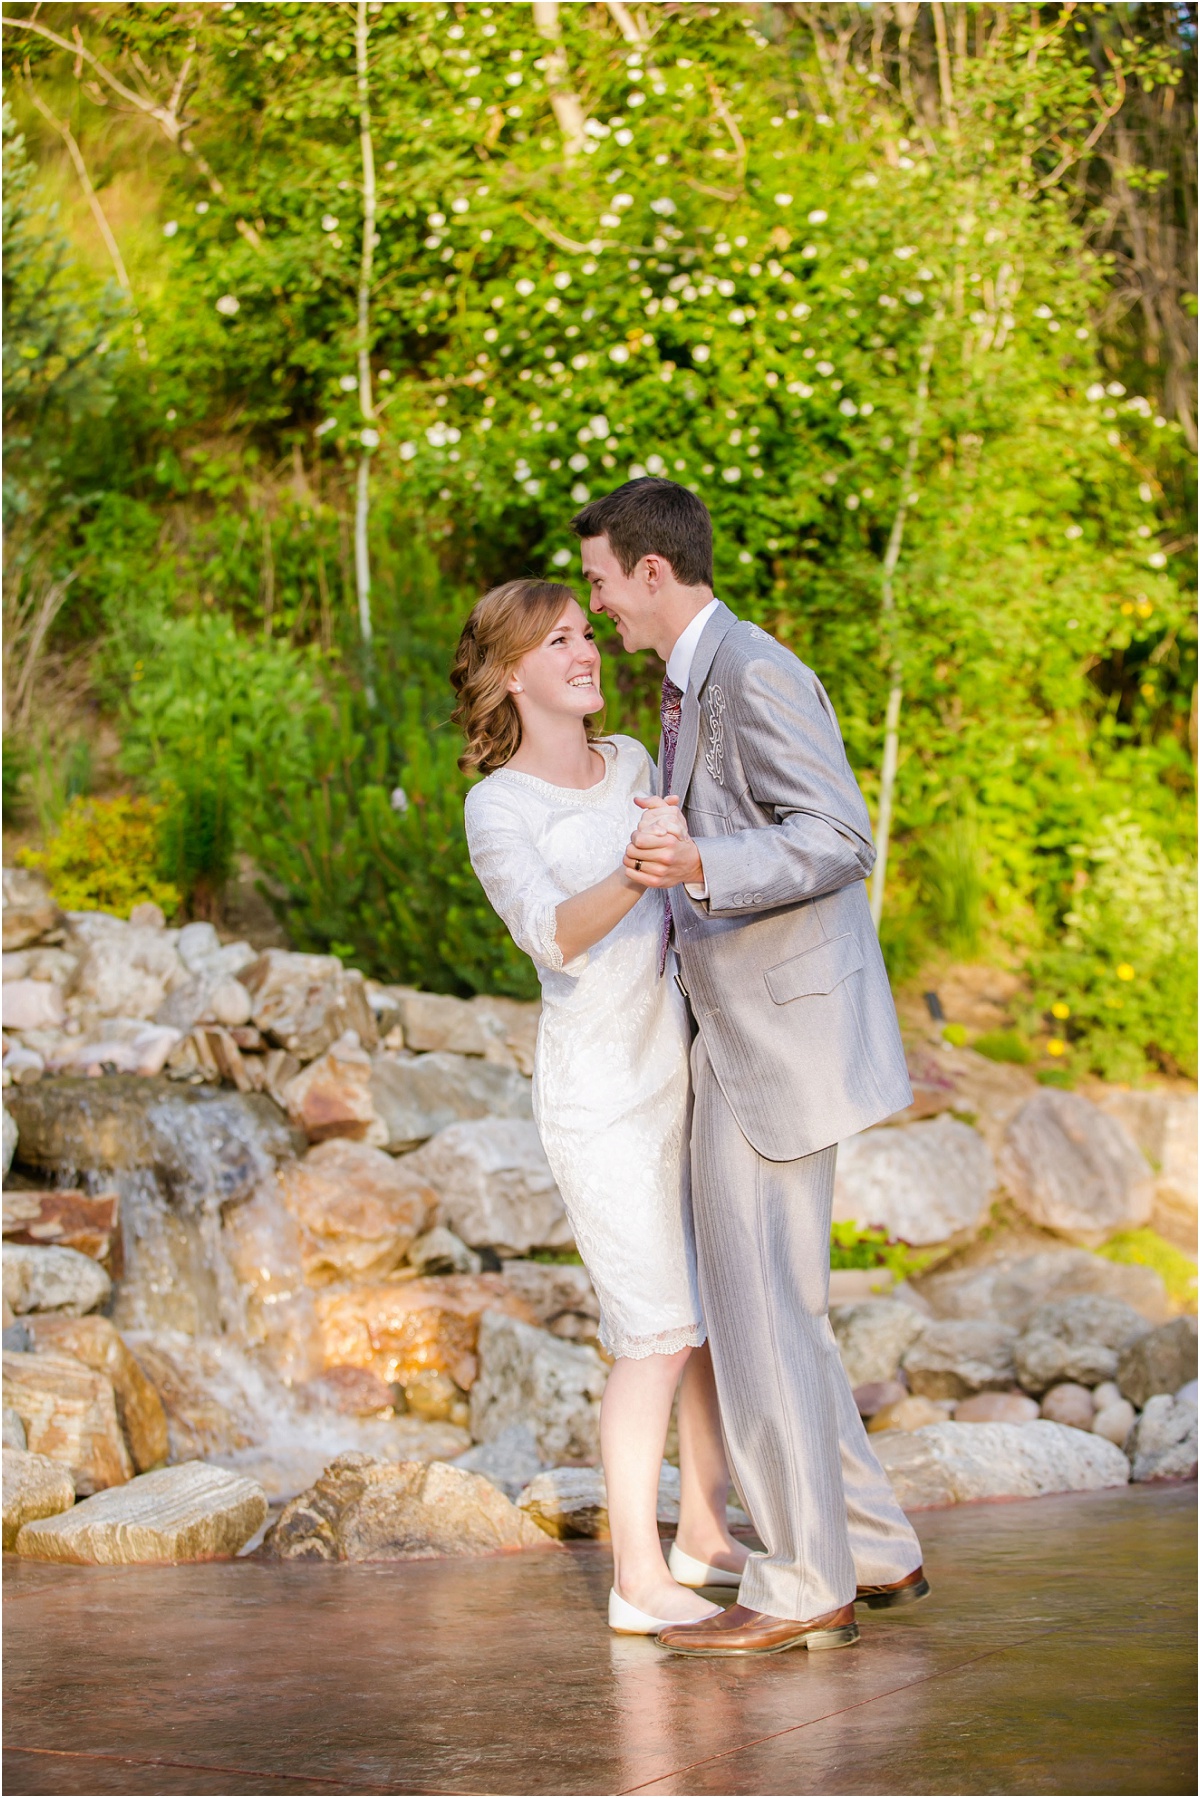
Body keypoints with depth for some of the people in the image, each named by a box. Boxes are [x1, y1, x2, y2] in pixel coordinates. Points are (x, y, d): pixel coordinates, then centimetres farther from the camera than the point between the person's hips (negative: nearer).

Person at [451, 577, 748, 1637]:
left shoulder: (632, 763, 9)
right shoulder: (498, 808, -10)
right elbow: (553, 933, -27)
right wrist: (636, 873, -45)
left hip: (686, 1065, 7)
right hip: (601, 1088, -7)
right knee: (661, 1333, -7)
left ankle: (707, 1531, 25)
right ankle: (640, 1581, 3)